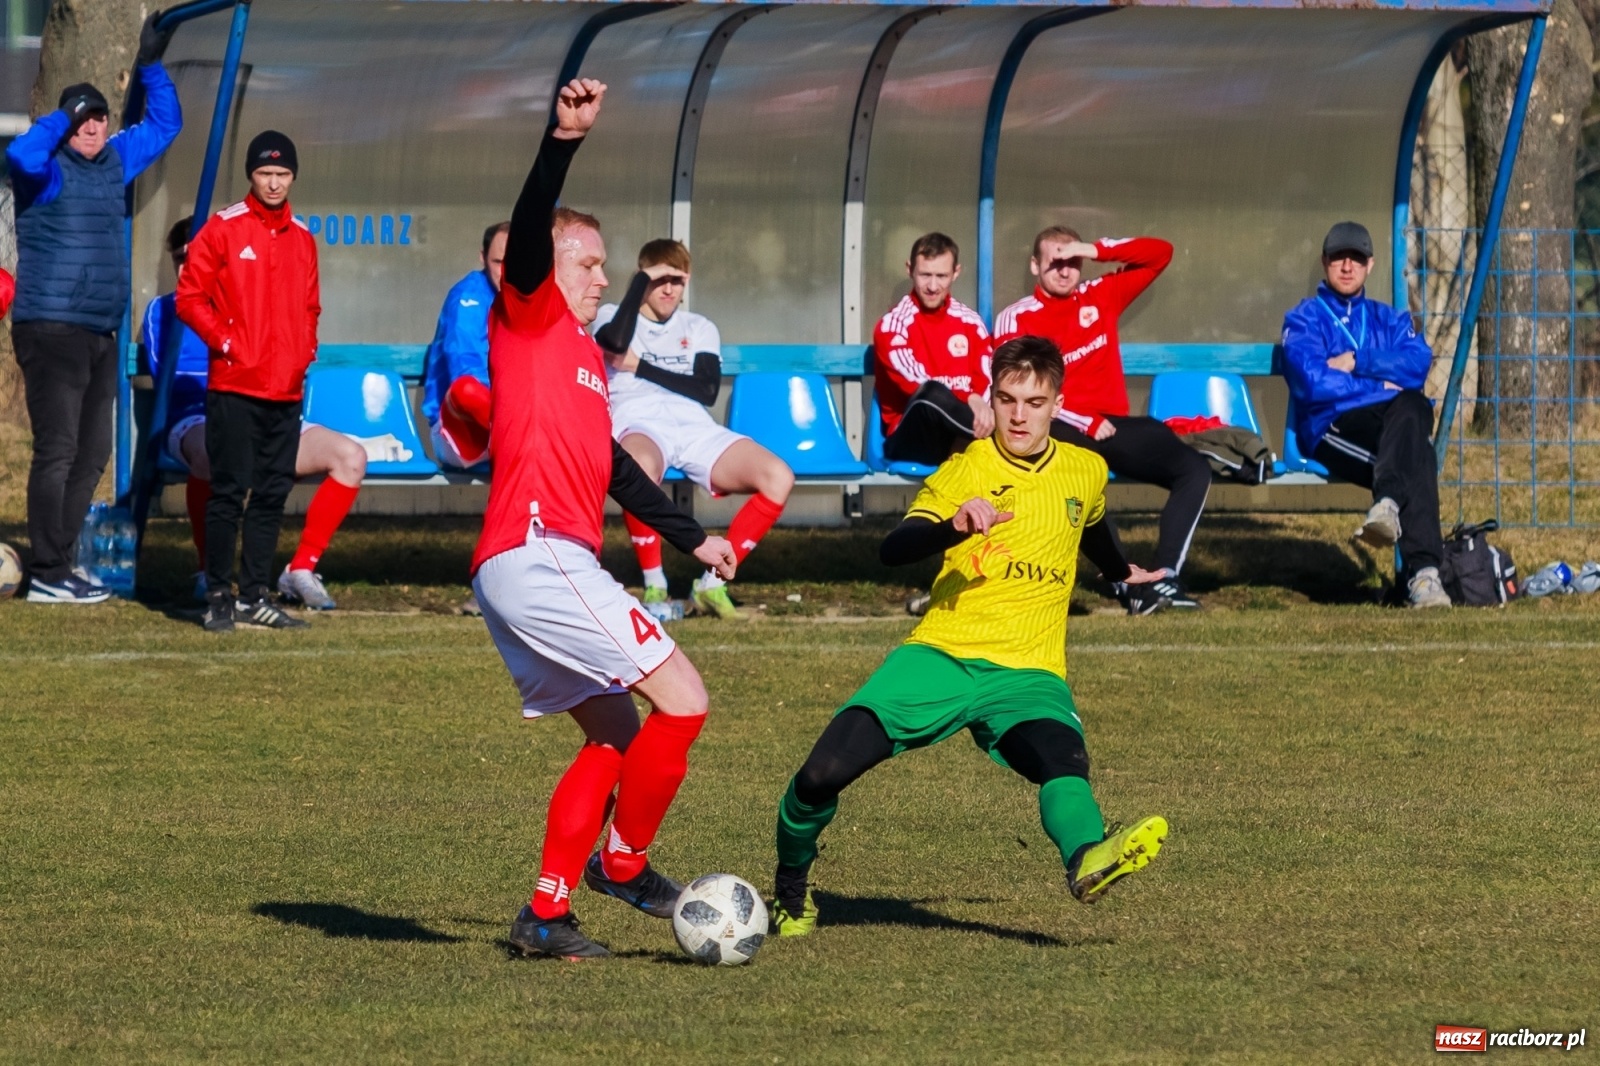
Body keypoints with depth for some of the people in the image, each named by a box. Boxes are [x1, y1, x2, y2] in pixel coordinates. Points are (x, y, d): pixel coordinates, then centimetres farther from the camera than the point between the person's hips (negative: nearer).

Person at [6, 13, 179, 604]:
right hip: (51, 330, -8)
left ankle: (58, 568, 17)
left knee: (92, 454, 10)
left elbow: (164, 125, 28)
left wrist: (151, 67, 19)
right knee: (57, 451, -10)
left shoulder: (115, 160, 14)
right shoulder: (48, 169, -7)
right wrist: (65, 115, -21)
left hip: (101, 335, 8)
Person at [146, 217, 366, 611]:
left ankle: (301, 569, -10)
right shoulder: (164, 310, 16)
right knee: (212, 452, -43)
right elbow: (167, 375, 1)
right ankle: (208, 574, -24)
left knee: (350, 456, -19)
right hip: (196, 421, -4)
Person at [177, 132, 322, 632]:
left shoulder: (302, 238, 14)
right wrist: (225, 341, -12)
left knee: (272, 495, 8)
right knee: (229, 492, -6)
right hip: (235, 386, -6)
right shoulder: (223, 229, -3)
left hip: (286, 389, 6)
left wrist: (306, 350, 9)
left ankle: (254, 597, 14)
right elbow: (190, 297, -4)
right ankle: (218, 597, -3)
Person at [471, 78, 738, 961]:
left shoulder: (585, 354, 24)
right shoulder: (526, 318, -1)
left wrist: (690, 539, 37)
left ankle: (545, 914, 12)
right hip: (535, 552, -10)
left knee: (615, 737, 15)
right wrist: (565, 141, -34)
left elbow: (608, 466, 34)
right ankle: (623, 863, 2)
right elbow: (528, 233, -21)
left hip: (533, 566, 10)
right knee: (681, 699, -10)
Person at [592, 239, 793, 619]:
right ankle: (653, 586, -26)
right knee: (641, 467, -44)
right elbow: (616, 341, -11)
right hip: (638, 424, -4)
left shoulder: (700, 329, 25)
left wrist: (640, 367, 1)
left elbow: (706, 390, 7)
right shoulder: (612, 316, 17)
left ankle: (712, 584, -12)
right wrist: (642, 281, 2)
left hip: (695, 428, 4)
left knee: (778, 477, -22)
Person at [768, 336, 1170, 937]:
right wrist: (956, 526, -37)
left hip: (1027, 671, 1)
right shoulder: (966, 470, -2)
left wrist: (1123, 575, 56)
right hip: (942, 655, -1)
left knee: (1063, 759, -33)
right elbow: (892, 550, -18)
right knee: (825, 773, -16)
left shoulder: (1086, 473, 10)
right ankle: (790, 885, 13)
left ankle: (1087, 859, -64)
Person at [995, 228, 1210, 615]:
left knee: (1194, 467, -18)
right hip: (1060, 428, -5)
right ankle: (1125, 580, -39)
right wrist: (1087, 424, -15)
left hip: (1112, 426, 5)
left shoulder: (1100, 296, 16)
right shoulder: (1016, 319, 3)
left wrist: (1097, 250, 0)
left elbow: (1160, 253, 15)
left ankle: (1163, 579, -29)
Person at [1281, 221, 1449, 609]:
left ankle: (1389, 503, -59)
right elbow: (1313, 383, -5)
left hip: (1396, 419, 3)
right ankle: (1422, 570, -54)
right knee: (1417, 461, -36)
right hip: (1332, 428, -3)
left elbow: (1417, 364, 5)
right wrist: (1379, 385, -1)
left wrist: (1357, 363, -4)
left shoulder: (1389, 319, 29)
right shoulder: (1304, 319, 16)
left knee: (1412, 406, -38)